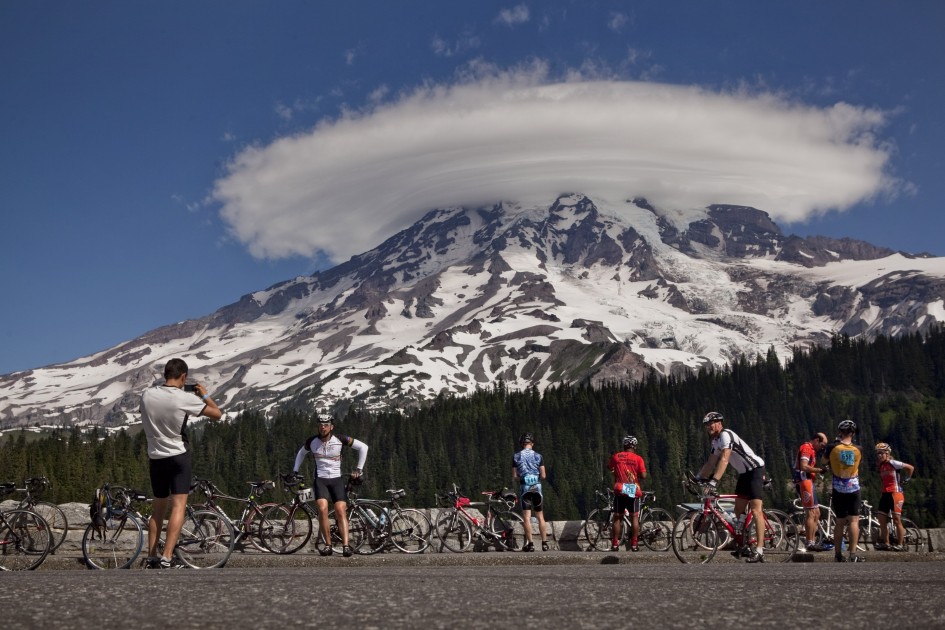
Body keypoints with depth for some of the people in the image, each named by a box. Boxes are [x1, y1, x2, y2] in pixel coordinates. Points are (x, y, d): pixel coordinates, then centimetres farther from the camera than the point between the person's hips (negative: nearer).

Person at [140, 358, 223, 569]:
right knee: (179, 506, -5)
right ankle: (167, 558, -15)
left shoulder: (147, 395, -2)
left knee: (158, 508, 16)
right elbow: (217, 414, -7)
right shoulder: (184, 398, -15)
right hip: (178, 457, -5)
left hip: (155, 457, 5)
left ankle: (152, 557, 18)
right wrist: (204, 395, 6)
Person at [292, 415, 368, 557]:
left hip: (336, 479, 0)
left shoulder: (340, 440, -6)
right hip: (320, 479, 1)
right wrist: (295, 471, 16)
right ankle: (328, 545, -13)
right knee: (322, 509, -22)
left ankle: (346, 546, -22)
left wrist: (359, 469, 2)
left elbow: (363, 447, 1)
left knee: (341, 511, -17)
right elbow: (301, 453, 22)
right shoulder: (312, 442, 0)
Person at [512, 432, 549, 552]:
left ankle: (530, 544, -5)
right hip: (537, 487, 1)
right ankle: (544, 543, 6)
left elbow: (514, 476, 0)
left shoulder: (516, 456, 0)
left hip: (524, 488, -1)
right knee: (540, 517, 9)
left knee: (527, 517, 0)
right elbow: (543, 476, -1)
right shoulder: (538, 456, 0)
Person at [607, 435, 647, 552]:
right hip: (634, 491, -1)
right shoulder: (638, 458, -3)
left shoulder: (616, 456, 2)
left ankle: (615, 544, 4)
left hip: (619, 491, 1)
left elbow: (609, 468, 19)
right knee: (634, 516, 6)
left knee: (618, 517, 6)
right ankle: (634, 544, 3)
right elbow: (643, 476, -7)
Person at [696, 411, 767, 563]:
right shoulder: (716, 441, 11)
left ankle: (759, 551, -23)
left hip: (755, 470, -10)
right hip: (744, 473, 10)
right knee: (739, 510, 13)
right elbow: (710, 463, 17)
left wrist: (713, 482, -38)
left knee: (755, 511, -17)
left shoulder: (726, 435, -20)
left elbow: (724, 460, -31)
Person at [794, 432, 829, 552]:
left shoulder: (811, 450, 23)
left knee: (816, 513, 13)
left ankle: (813, 541, 16)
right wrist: (819, 470, -17)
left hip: (808, 481, 11)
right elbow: (803, 466, -22)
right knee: (811, 513, -11)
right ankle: (810, 543, -11)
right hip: (804, 481, -11)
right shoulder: (806, 448, -10)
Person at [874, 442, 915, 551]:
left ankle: (900, 545, 2)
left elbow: (911, 468, -9)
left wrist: (905, 480, -3)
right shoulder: (881, 466, 11)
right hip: (885, 494, 8)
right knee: (882, 520, 5)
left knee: (897, 520, -4)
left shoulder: (893, 463, -10)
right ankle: (886, 543, 14)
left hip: (895, 494, -8)